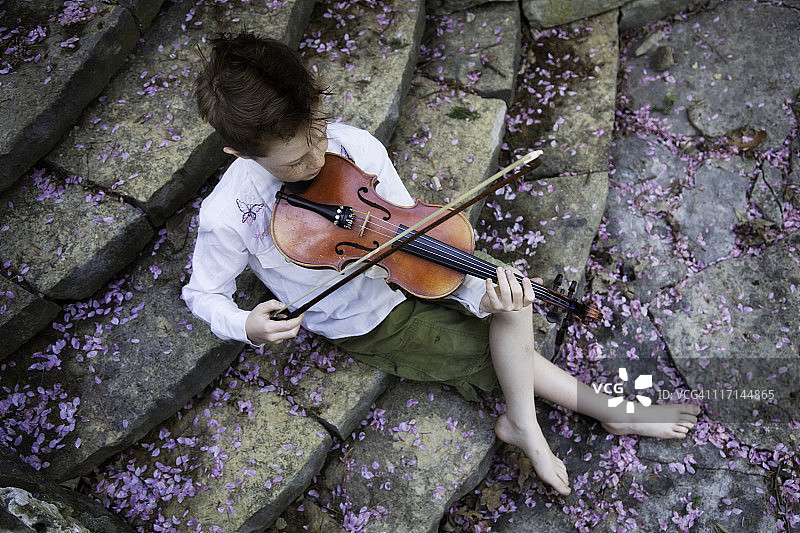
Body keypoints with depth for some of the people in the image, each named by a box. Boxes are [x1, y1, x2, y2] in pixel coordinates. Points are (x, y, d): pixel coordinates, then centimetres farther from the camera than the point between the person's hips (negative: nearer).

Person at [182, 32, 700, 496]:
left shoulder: (356, 145, -19)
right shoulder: (226, 217, -24)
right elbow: (203, 294, -6)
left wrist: (479, 294, -26)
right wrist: (248, 325, -29)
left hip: (404, 279, 3)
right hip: (366, 327, -3)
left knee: (510, 299, -17)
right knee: (509, 353, -10)